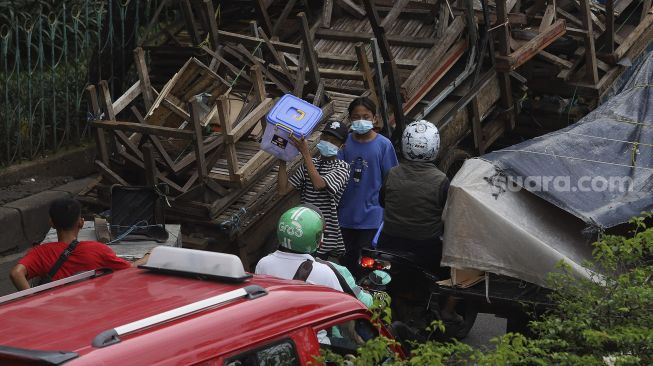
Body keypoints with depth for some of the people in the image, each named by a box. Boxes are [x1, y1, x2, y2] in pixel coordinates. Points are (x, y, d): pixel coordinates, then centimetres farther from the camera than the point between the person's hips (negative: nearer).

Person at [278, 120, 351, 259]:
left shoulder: (342, 168, -5)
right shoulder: (309, 164, 10)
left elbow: (319, 184, -24)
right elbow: (283, 189, 3)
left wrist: (305, 153, -24)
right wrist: (282, 161, -5)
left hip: (326, 234, -5)